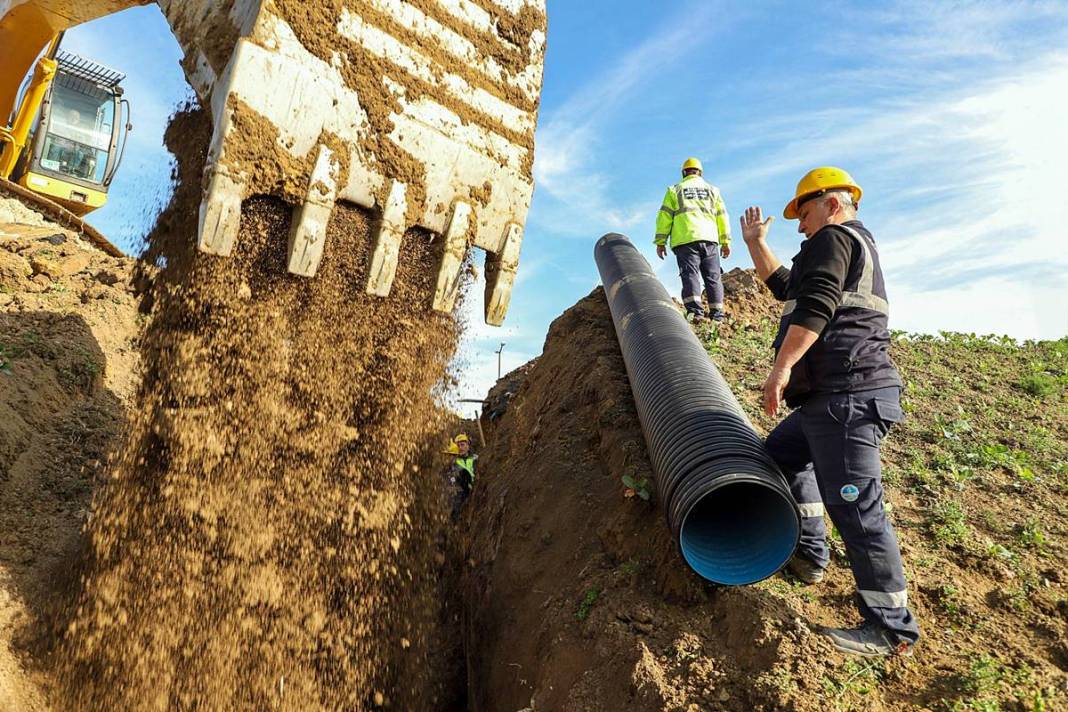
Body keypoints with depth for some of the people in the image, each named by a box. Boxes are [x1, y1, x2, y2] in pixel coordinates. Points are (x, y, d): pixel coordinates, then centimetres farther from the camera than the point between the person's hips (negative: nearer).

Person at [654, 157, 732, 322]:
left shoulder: (674, 190, 15)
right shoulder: (712, 190, 21)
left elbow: (664, 216, 5)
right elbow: (722, 216, 14)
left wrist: (660, 241, 5)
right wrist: (725, 241, 15)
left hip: (685, 240, -2)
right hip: (709, 239, 2)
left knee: (690, 274, -10)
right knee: (712, 277, 5)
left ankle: (695, 310, -29)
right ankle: (717, 314, -2)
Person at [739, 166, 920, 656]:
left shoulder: (833, 238, -3)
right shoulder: (857, 247, 29)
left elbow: (814, 307, -20)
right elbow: (783, 286, 35)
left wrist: (781, 368, -22)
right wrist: (755, 243, 36)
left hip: (847, 394, -11)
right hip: (830, 399, 11)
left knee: (852, 504, -9)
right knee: (781, 453, 26)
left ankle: (891, 628, 0)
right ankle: (809, 555, 31)